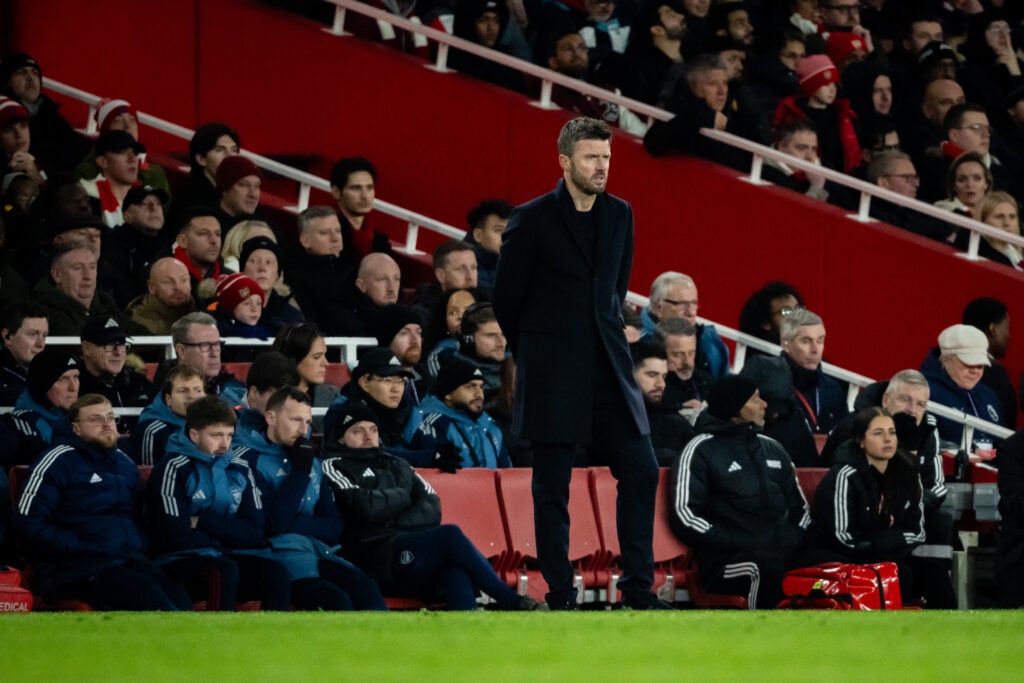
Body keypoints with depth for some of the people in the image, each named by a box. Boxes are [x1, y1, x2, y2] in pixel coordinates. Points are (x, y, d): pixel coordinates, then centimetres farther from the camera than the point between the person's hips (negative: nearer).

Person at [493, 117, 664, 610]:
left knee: (641, 471, -2)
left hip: (608, 366, 5)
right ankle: (560, 597, 6)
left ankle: (637, 587, 6)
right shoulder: (532, 220, -7)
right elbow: (506, 298, 1)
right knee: (552, 487, 0)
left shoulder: (619, 215, 8)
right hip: (553, 374, -5)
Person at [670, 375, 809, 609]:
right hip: (726, 563, -6)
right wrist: (743, 545, -13)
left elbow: (800, 509, 27)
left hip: (782, 555, 6)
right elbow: (685, 517, -6)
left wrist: (790, 541, 4)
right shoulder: (701, 450, 3)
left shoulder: (773, 449, 22)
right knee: (766, 566, -37)